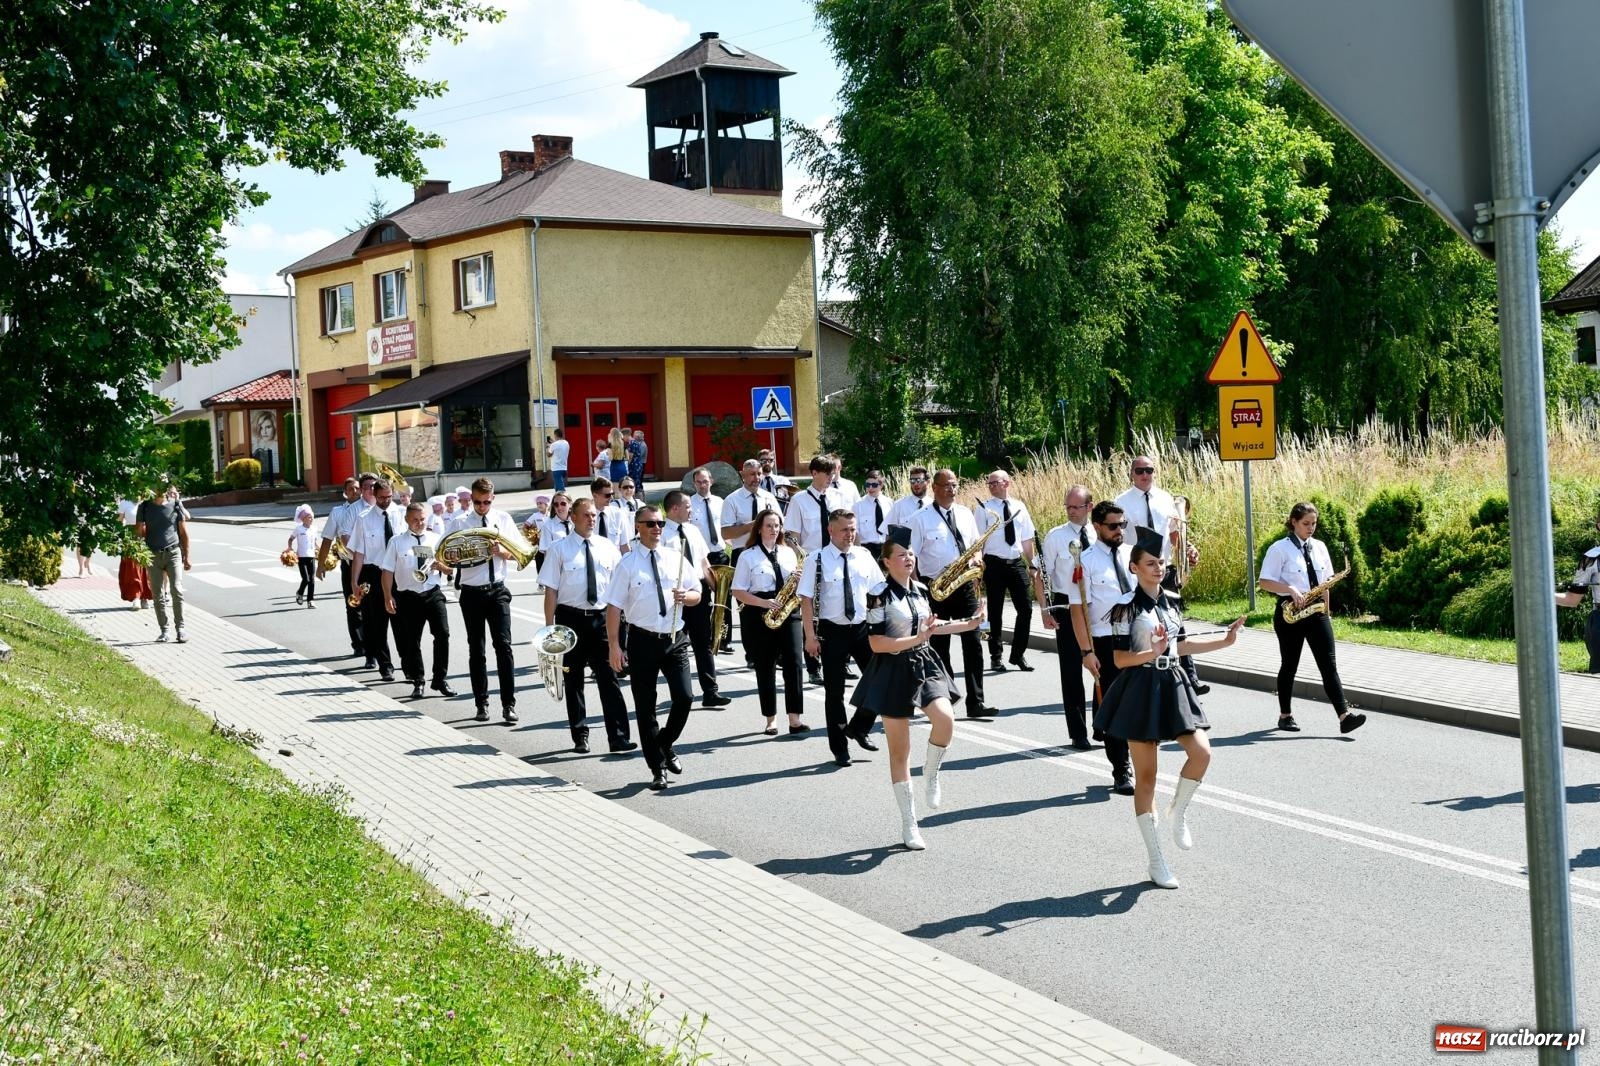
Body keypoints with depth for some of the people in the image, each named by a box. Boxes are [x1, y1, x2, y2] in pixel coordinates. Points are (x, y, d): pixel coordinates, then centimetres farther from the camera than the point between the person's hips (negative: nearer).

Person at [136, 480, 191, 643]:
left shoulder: (175, 505, 4)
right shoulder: (145, 507, 4)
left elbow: (184, 532, 7)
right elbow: (141, 532, 6)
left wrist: (186, 556, 4)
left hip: (173, 552, -1)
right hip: (153, 556, 1)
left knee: (177, 590, -13)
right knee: (158, 595, 3)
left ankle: (179, 629, -7)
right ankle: (163, 630, 10)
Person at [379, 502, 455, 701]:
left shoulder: (436, 539, 7)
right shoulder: (396, 542, 2)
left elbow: (449, 569, 10)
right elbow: (388, 571, 0)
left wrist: (440, 565, -12)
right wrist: (388, 597, -7)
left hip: (433, 593, 1)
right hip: (409, 596, -1)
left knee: (443, 634, -11)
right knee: (412, 641, 6)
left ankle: (441, 679, 1)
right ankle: (417, 683, 19)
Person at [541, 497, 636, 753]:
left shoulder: (608, 547, 6)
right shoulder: (560, 549, -2)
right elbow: (551, 590, -4)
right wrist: (549, 626, -8)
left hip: (601, 617, 1)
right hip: (571, 619, -1)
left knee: (608, 677, -3)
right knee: (573, 679, 8)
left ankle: (618, 737, -3)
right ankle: (580, 735, 19)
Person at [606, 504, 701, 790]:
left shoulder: (676, 559, 6)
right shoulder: (628, 563, -3)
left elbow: (697, 595, 12)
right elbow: (614, 607, -6)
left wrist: (685, 596, -11)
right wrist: (614, 645, -12)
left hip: (674, 639, 2)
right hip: (643, 641, -2)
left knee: (684, 697, -8)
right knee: (645, 707, 5)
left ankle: (665, 744, 21)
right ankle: (657, 768, 17)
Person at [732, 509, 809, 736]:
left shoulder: (788, 553, 12)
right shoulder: (748, 556, 1)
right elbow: (738, 592, -3)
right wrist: (764, 603, -16)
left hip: (788, 612, 2)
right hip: (759, 617, -2)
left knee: (793, 662, -9)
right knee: (765, 667, 3)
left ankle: (795, 719, -8)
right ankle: (771, 720, 14)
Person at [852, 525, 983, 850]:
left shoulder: (920, 589, 6)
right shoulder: (879, 593, -12)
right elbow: (876, 643, -16)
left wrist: (970, 624, 16)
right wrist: (916, 639, -24)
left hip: (925, 665, 4)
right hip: (894, 671, -4)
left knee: (945, 719, -25)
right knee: (900, 750, 3)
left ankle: (930, 776, 4)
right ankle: (909, 824, 15)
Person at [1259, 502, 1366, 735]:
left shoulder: (1319, 547, 10)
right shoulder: (1280, 549, -6)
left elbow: (1325, 583, 15)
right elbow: (1265, 582, -10)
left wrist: (1326, 611, 9)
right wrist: (1291, 589, -23)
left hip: (1316, 612, 4)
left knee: (1328, 664, -4)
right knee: (1290, 665, 6)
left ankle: (1344, 715, -11)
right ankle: (1285, 716, 20)